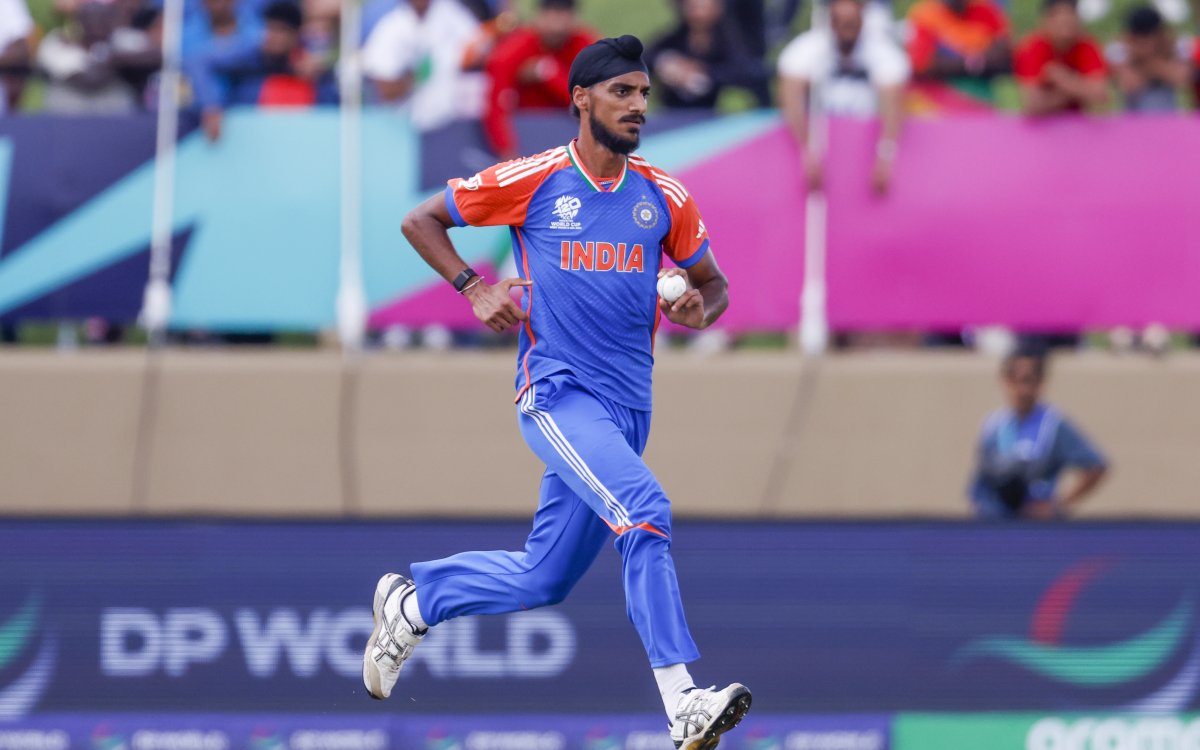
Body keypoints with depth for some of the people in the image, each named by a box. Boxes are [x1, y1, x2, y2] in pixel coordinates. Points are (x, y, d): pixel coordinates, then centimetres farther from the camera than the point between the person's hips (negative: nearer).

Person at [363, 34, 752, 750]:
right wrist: (475, 288, -6)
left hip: (628, 406, 6)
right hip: (555, 390, -6)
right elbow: (421, 221, 8)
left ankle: (411, 601, 37)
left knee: (543, 579, 12)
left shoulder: (666, 199, 7)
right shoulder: (532, 180, -3)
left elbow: (714, 283, 19)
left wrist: (700, 309, -4)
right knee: (644, 508, -28)